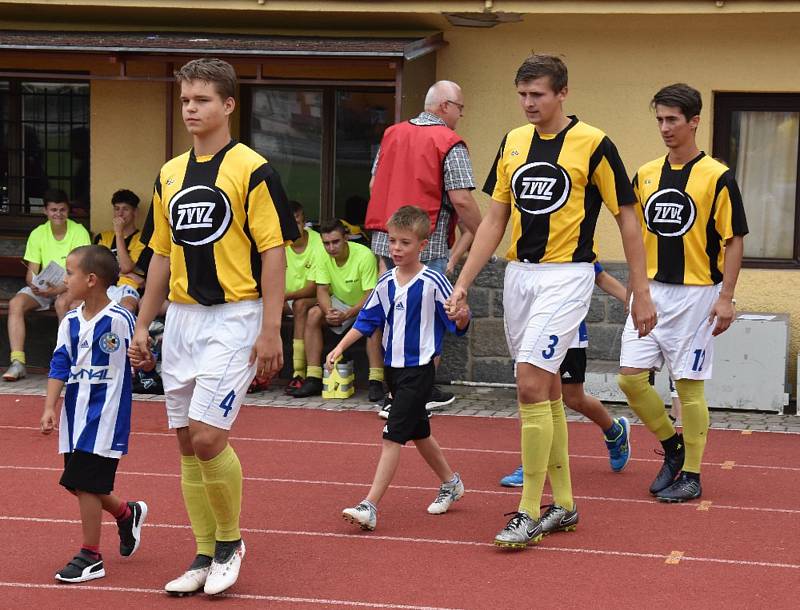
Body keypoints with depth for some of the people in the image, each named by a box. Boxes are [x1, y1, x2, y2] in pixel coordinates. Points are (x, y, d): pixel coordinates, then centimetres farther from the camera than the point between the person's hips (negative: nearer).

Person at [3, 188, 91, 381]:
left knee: (62, 303, -37)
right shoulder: (38, 234, 1)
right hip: (43, 287, 4)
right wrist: (34, 285, -23)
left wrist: (58, 289, -29)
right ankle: (17, 362, -27)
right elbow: (31, 272, 1)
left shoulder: (79, 233, -10)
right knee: (15, 303, -23)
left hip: (70, 288, -4)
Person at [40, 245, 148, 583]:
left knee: (85, 482, -7)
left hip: (105, 415, -7)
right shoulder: (70, 321, 6)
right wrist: (50, 407, -5)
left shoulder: (119, 320, -13)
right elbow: (60, 365, 3)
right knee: (78, 483, 12)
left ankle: (90, 556, 5)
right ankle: (127, 513, 38)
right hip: (76, 415, 7)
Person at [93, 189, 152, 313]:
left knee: (127, 307, -41)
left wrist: (119, 233, -1)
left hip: (126, 287, -3)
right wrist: (125, 274, -2)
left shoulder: (142, 240, 10)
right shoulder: (103, 237, 23)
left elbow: (126, 267, -4)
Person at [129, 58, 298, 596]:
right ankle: (205, 557, 18)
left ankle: (230, 541, 8)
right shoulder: (169, 174, 11)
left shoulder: (253, 170, -8)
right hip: (181, 319, 7)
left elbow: (273, 252, -10)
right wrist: (142, 325, 14)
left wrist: (271, 330, -15)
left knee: (208, 436, -14)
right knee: (188, 443, 8)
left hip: (233, 317, -7)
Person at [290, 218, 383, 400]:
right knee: (313, 314, -21)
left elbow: (370, 295, -27)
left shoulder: (364, 255, -27)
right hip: (339, 303, 5)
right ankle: (313, 379, -19)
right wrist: (329, 311, -32)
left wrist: (346, 315, -39)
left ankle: (376, 381, -36)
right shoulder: (324, 257, -11)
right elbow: (322, 290, -10)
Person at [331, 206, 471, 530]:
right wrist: (340, 347, 4)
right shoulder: (386, 282, 4)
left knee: (393, 435, -12)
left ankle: (370, 506, -15)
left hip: (419, 369, -7)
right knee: (418, 431, 20)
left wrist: (462, 317, -32)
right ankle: (450, 482, 41)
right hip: (393, 366, 7)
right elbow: (367, 320, 11)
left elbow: (457, 323, -10)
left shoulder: (433, 282, -13)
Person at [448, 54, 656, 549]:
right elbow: (495, 220, 12)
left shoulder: (593, 144, -8)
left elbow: (627, 217, -4)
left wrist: (641, 294, -5)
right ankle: (563, 503, 22)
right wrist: (464, 281, 5)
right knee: (545, 389, 11)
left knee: (531, 385, -15)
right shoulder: (514, 142, 9)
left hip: (566, 275, -6)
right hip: (519, 274, 6)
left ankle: (530, 513, -8)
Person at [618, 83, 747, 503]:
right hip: (651, 291, 5)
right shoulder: (645, 175, 8)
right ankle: (671, 445, 20)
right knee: (631, 376, -1)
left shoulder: (717, 178, -8)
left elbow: (734, 240, -7)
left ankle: (691, 475, 11)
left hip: (695, 293, -5)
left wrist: (726, 297, -12)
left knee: (689, 385, -1)